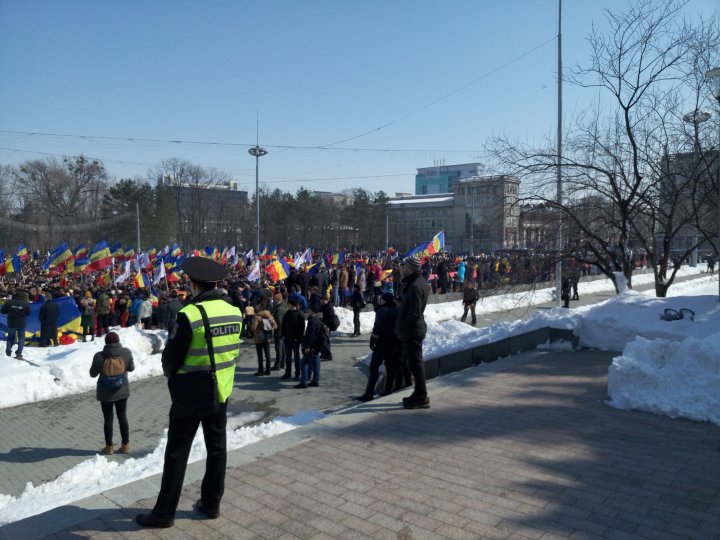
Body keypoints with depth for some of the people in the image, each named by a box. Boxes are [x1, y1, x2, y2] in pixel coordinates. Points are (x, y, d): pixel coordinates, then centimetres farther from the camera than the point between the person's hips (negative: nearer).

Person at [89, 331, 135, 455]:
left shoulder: (100, 356, -18)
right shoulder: (126, 353, -13)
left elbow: (93, 373, -5)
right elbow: (131, 368, 1)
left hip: (105, 393, -2)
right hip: (122, 391, 2)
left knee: (108, 419, 10)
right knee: (122, 417, 13)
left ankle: (109, 446, 19)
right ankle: (125, 445, 20)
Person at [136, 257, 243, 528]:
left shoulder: (189, 315, -21)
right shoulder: (234, 312, -3)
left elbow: (171, 356, -11)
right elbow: (231, 351, 5)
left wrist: (172, 376, 8)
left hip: (191, 394, -5)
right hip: (221, 392, 6)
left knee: (177, 453, 8)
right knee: (217, 448, 16)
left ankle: (164, 513, 19)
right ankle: (211, 504, 29)